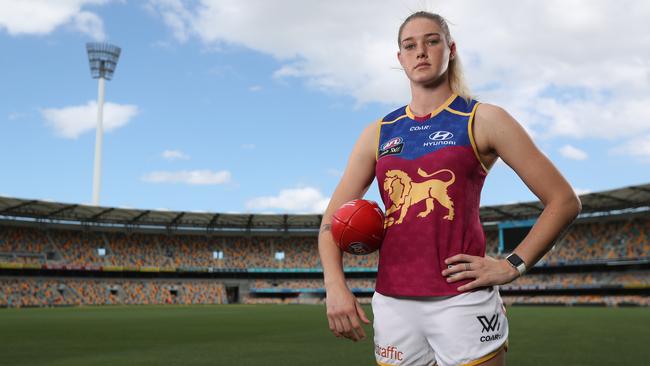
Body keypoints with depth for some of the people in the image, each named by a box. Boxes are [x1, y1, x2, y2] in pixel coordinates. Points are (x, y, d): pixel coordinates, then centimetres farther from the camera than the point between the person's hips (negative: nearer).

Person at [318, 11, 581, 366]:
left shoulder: (483, 120, 2)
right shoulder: (378, 134, 12)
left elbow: (564, 201, 1)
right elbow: (332, 218, 10)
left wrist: (512, 265, -7)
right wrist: (335, 286, -6)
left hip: (462, 300, -3)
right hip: (391, 303, 4)